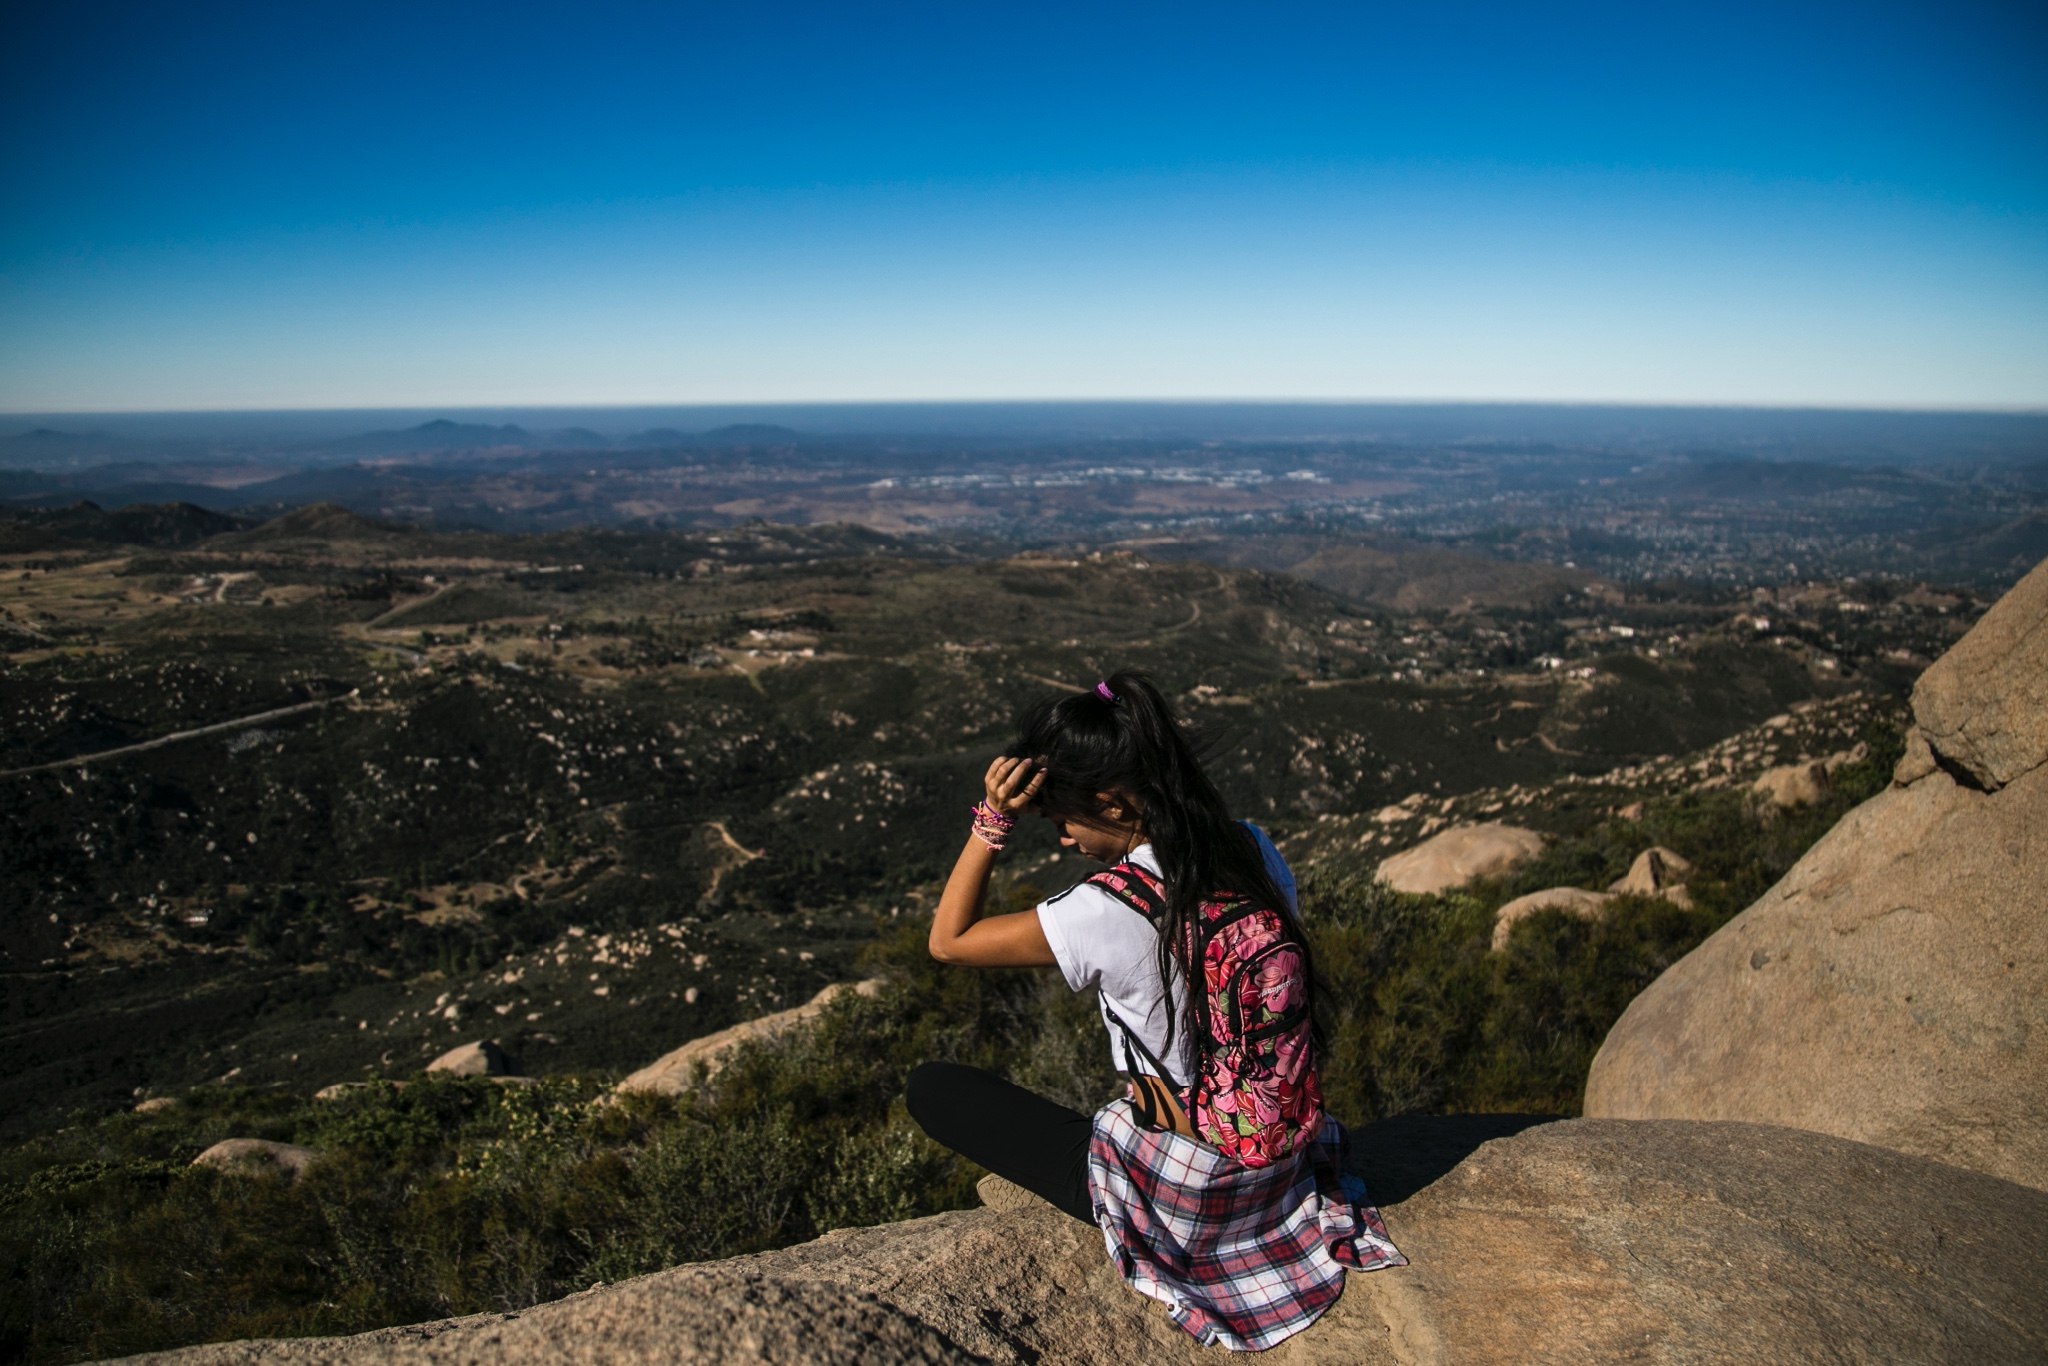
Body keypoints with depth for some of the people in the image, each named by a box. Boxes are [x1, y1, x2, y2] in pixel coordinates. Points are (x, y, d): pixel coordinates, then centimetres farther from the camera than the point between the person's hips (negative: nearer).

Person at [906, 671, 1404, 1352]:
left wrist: (992, 821, -20)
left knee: (930, 1088, 3)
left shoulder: (1109, 911, -27)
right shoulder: (1256, 853, -8)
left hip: (1176, 1201, -7)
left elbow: (948, 939, -13)